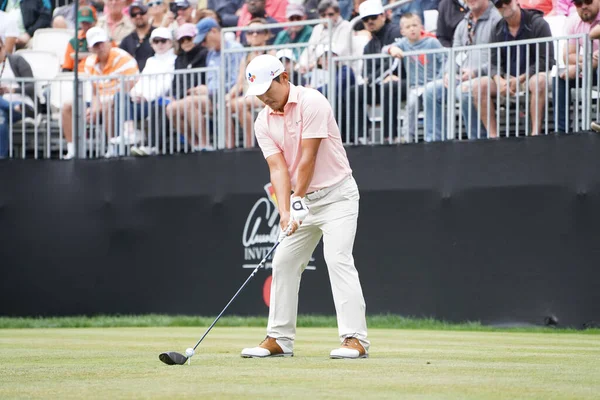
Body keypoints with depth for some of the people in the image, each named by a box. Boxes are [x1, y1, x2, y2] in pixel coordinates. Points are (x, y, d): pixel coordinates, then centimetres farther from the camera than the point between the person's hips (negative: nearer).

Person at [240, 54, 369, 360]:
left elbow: (308, 158, -19)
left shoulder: (312, 103, -16)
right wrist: (285, 211, -21)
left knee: (338, 259, -18)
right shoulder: (264, 122, 2)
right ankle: (280, 339, 13)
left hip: (337, 194, -7)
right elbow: (278, 167, -8)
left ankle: (355, 339, -22)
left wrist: (297, 201, -17)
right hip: (303, 200, 7)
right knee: (284, 262, 5)